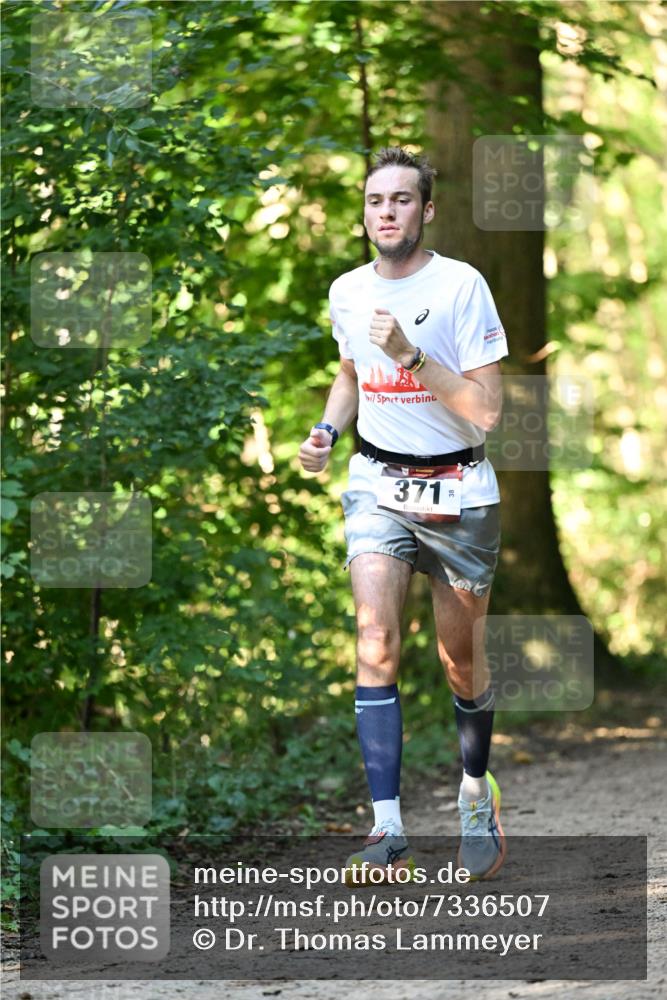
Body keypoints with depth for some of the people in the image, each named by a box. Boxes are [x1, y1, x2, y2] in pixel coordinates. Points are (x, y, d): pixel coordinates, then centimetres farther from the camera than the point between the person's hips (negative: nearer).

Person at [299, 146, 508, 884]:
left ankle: (476, 794, 35)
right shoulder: (347, 291, 3)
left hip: (458, 492, -3)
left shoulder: (461, 285, -13)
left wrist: (411, 356, -25)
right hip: (377, 485, 3)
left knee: (462, 665, 8)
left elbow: (487, 410, -16)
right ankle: (388, 833, -18)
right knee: (375, 644, -15)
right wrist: (325, 431, 5)